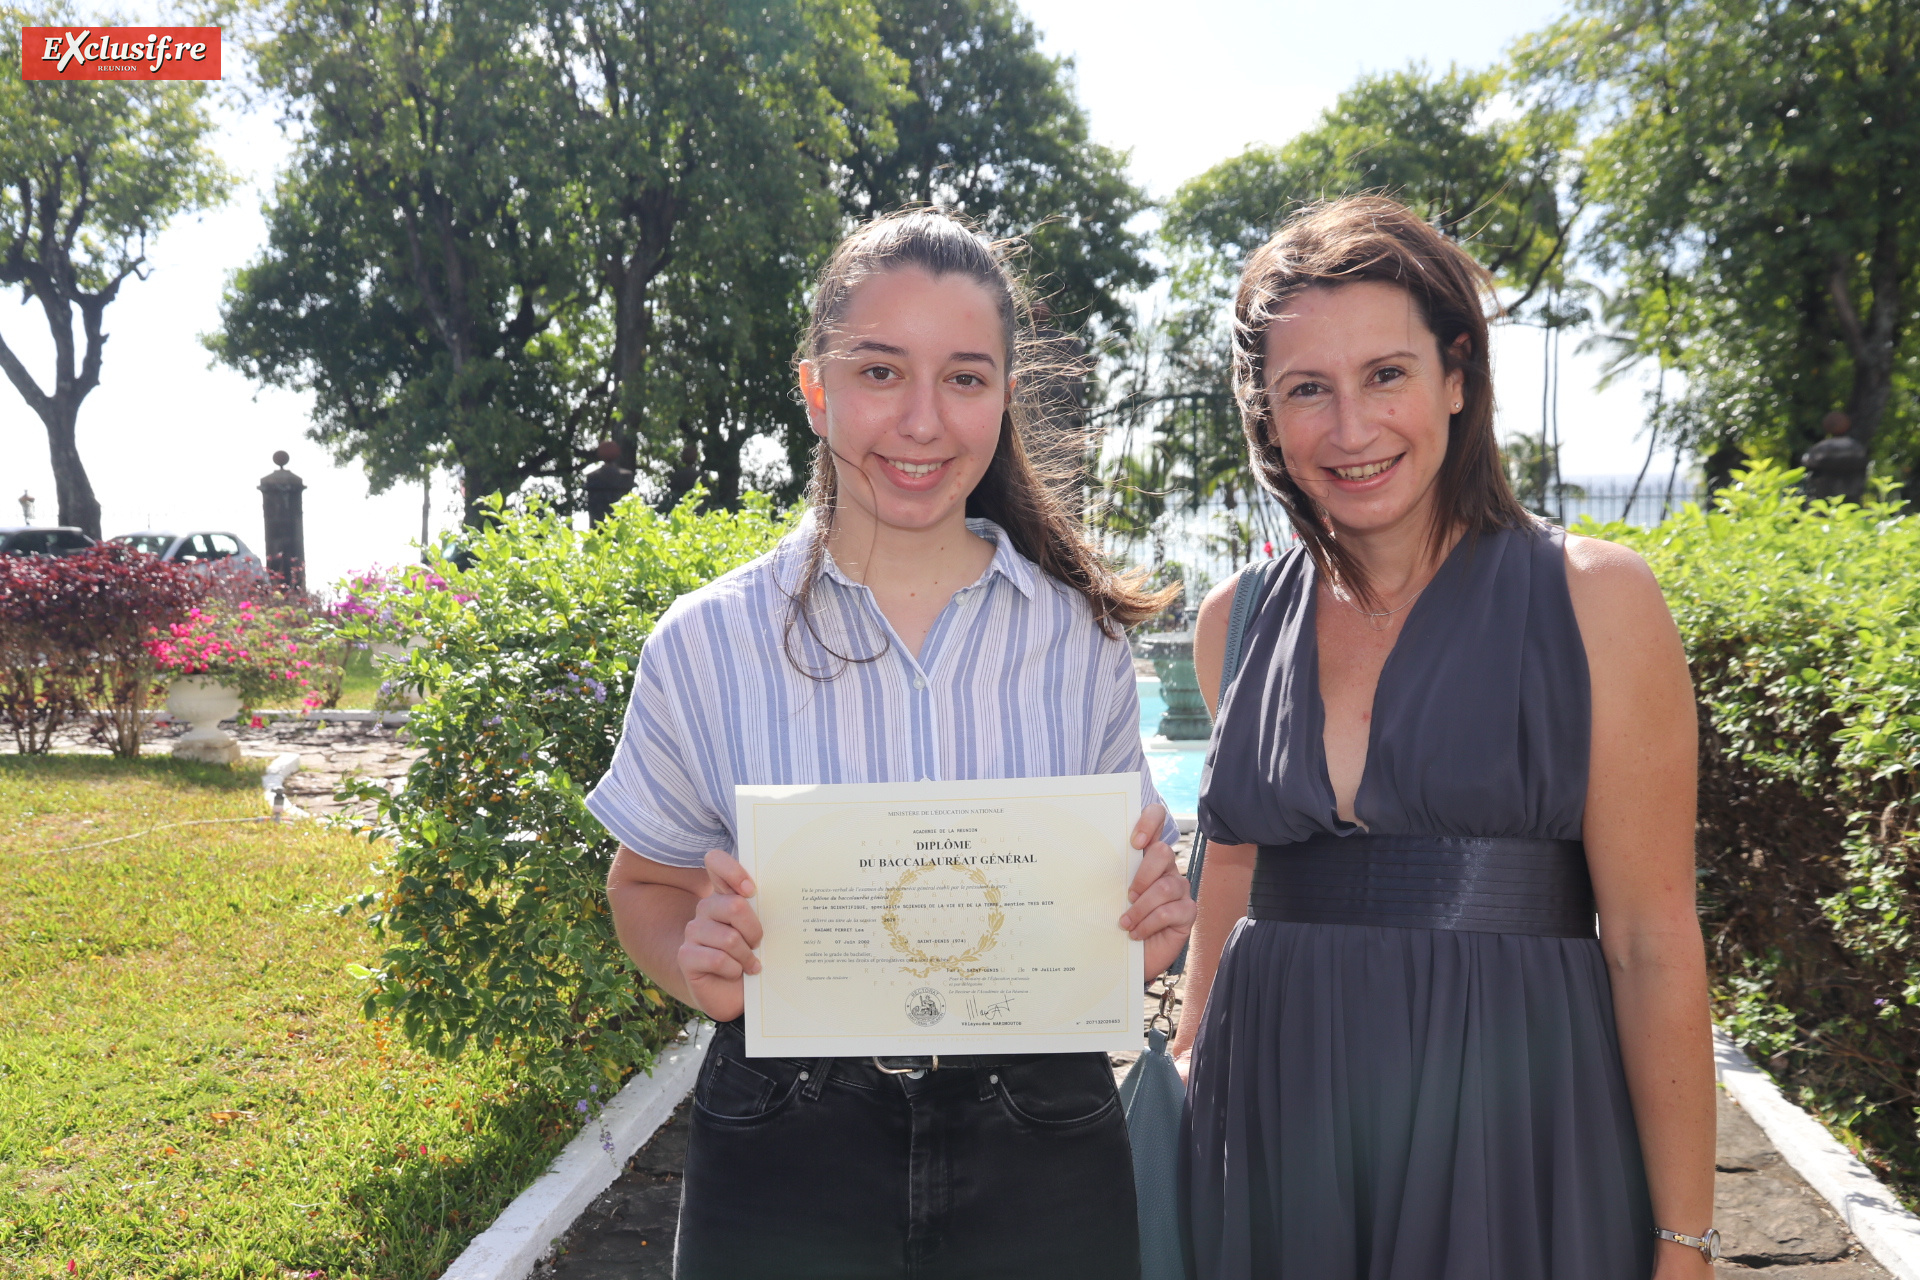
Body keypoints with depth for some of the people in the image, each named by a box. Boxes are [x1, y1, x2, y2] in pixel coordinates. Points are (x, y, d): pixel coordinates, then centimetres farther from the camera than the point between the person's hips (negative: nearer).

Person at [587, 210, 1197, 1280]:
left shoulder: (1084, 637, -2)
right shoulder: (707, 644, -6)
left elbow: (1124, 886, 8)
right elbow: (647, 888, 5)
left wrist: (1151, 924, -14)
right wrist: (697, 963, -16)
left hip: (1041, 1158, 1)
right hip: (785, 1164, -1)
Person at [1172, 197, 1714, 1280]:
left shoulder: (1591, 598, -7)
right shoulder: (1239, 621, 4)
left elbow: (1653, 947, -7)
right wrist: (1186, 1095, 11)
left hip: (1511, 1136, -3)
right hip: (1273, 1132, 3)